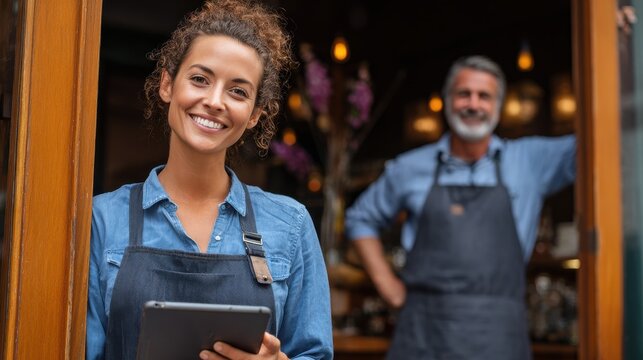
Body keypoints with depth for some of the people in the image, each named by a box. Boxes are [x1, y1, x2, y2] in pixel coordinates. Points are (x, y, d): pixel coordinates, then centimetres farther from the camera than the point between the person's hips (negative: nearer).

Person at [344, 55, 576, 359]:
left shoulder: (530, 160, 8)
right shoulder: (411, 168, 10)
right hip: (423, 324, 1)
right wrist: (384, 281, 11)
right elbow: (361, 218, 21)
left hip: (495, 334, -1)